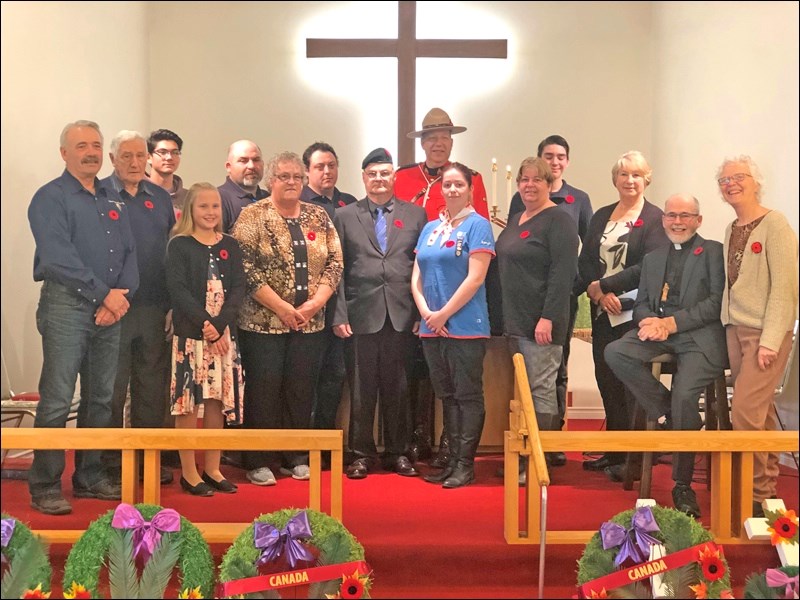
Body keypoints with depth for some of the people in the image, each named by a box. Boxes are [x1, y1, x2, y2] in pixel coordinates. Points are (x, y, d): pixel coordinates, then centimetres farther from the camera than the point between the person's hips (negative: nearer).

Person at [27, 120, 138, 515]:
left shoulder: (112, 201, 17)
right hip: (67, 306, -6)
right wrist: (105, 294, -14)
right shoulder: (51, 198, -3)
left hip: (110, 309, 7)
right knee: (56, 400, -6)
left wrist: (121, 296, -5)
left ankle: (90, 476, 22)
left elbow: (129, 253, 12)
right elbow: (59, 258, -14)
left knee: (101, 397, 11)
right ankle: (44, 488, 2)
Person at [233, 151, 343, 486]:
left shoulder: (319, 218, 10)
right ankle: (258, 462, 11)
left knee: (301, 392, 9)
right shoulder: (253, 216, -2)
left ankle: (296, 458, 21)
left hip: (310, 323, 4)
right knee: (263, 392, 0)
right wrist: (280, 307, -15)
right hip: (263, 321, -4)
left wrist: (316, 302, -8)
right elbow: (245, 267, -11)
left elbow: (335, 263, 7)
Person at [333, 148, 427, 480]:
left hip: (402, 315, 1)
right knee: (362, 387, 5)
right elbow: (337, 270, 3)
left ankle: (397, 452, 21)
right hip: (362, 314, -1)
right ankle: (361, 453, 17)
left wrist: (422, 312, 0)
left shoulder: (415, 214, 9)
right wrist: (340, 314, -4)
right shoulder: (345, 216, 7)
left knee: (397, 387, 8)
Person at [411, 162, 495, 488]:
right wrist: (426, 313, -4)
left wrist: (444, 314, -12)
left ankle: (465, 464, 6)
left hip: (466, 326, -6)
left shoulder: (477, 225, -4)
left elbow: (475, 278, -12)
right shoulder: (430, 228, 14)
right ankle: (452, 460, 19)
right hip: (431, 328, 6)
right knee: (446, 396, 11)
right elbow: (416, 277, 12)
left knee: (467, 396, -1)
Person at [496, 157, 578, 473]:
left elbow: (563, 273, -17)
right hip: (515, 320, 9)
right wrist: (508, 316, 16)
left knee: (541, 388, -4)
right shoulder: (515, 220, 17)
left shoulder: (558, 220, -9)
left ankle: (542, 458, 3)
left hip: (541, 321, -8)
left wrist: (548, 318, -22)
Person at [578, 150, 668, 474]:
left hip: (636, 313, -5)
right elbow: (584, 262, 8)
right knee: (606, 380, 6)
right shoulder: (601, 216, 15)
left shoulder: (655, 218, -2)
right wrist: (599, 295, -9)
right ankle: (614, 450, 18)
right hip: (603, 313, 5)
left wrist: (603, 285, -13)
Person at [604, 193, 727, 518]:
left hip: (700, 337, -5)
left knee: (684, 396, -26)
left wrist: (671, 323, -14)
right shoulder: (652, 258, 23)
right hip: (658, 333, 5)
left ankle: (683, 487, -9)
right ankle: (668, 414, -12)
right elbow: (641, 304, 18)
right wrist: (651, 322, -8)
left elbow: (718, 301, -6)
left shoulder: (714, 252, 6)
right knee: (615, 352, -24)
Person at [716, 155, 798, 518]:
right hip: (736, 330, 6)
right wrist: (728, 326, 7)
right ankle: (769, 483, 20)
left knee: (745, 411, -10)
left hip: (766, 333, -6)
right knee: (761, 412, 11)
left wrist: (770, 341, -18)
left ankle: (757, 493, 2)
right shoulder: (732, 230, 12)